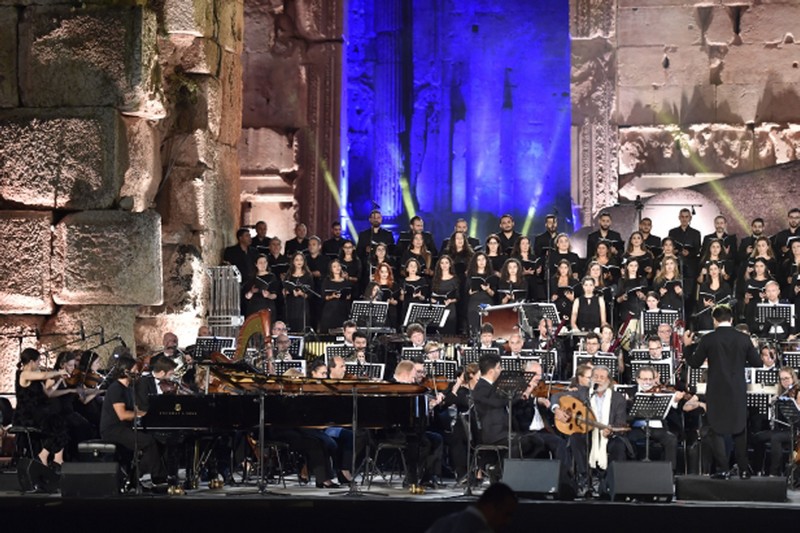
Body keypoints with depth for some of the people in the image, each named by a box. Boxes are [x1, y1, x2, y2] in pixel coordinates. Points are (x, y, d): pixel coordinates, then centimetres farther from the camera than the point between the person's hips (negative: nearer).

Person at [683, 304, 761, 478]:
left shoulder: (708, 340, -9)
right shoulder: (743, 339, -4)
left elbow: (694, 363, -2)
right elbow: (757, 363, 0)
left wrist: (687, 346, 12)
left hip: (717, 391, -2)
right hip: (738, 391, 2)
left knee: (717, 431, 6)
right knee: (739, 430, 12)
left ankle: (723, 469, 0)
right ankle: (743, 469, 11)